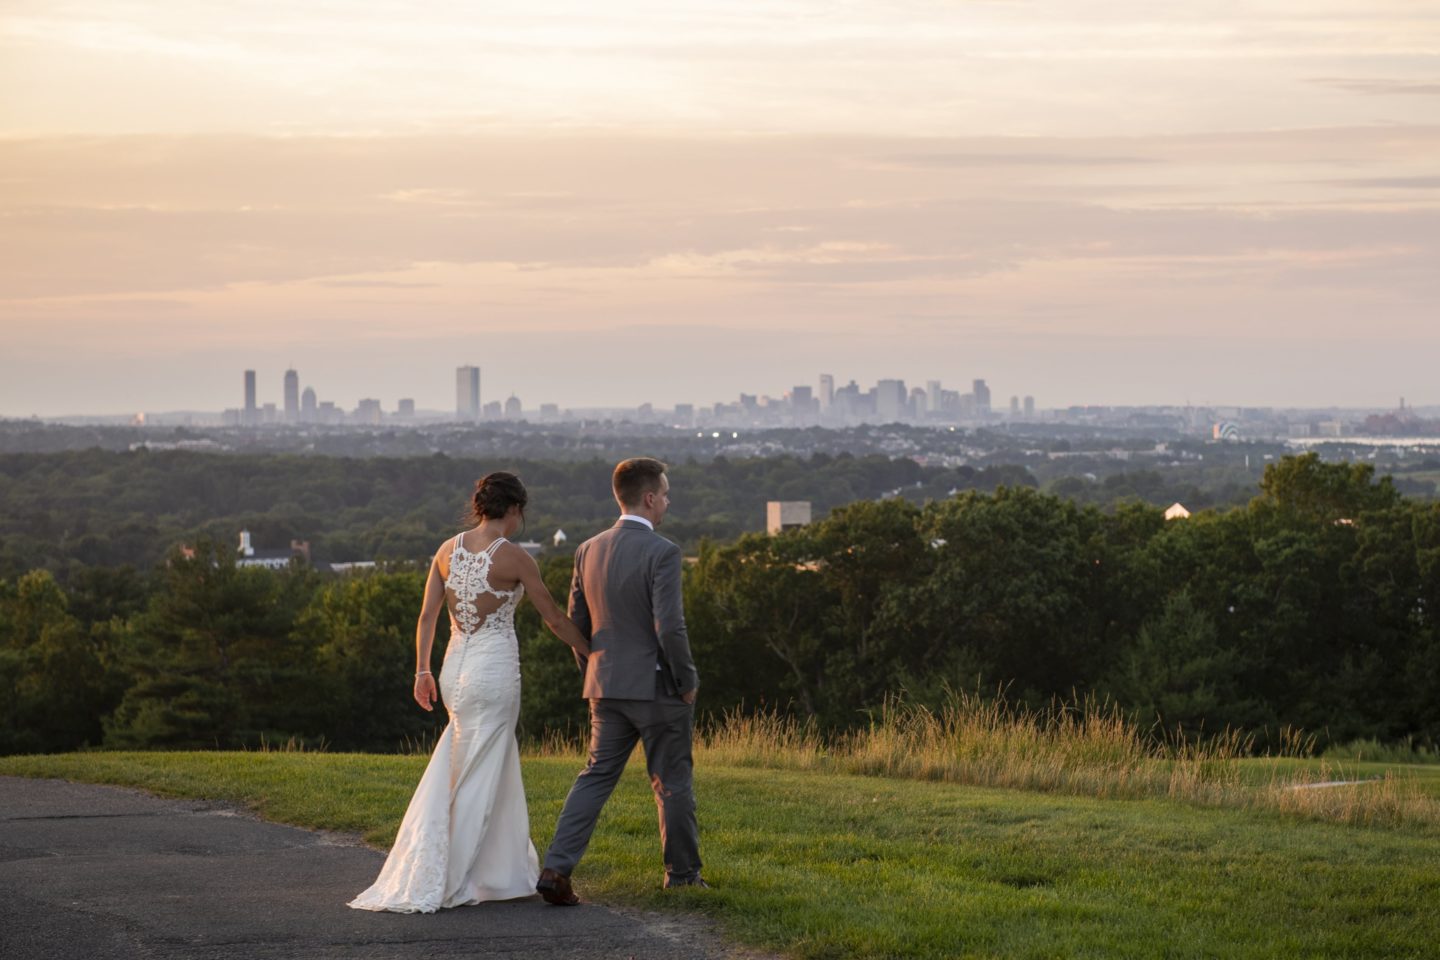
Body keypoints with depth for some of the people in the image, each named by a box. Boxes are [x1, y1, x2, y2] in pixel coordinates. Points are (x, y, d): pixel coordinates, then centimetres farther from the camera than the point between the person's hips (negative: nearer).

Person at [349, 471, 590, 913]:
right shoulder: (513, 558, -9)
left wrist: (422, 670, 12)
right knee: (477, 779, 0)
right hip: (495, 668, -6)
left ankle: (504, 874, 20)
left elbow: (427, 615, 5)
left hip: (456, 667, 6)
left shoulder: (448, 550, 5)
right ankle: (447, 883, 0)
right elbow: (554, 618, -2)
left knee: (500, 774, 17)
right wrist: (589, 652, 11)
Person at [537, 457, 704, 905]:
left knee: (596, 776, 7)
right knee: (672, 783, 9)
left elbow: (577, 623, 11)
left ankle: (557, 868, -6)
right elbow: (669, 627, -21)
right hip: (657, 687, -6)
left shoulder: (589, 550, 5)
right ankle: (682, 872, 21)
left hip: (607, 688, 6)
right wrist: (687, 680, -8)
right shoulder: (661, 552, -16)